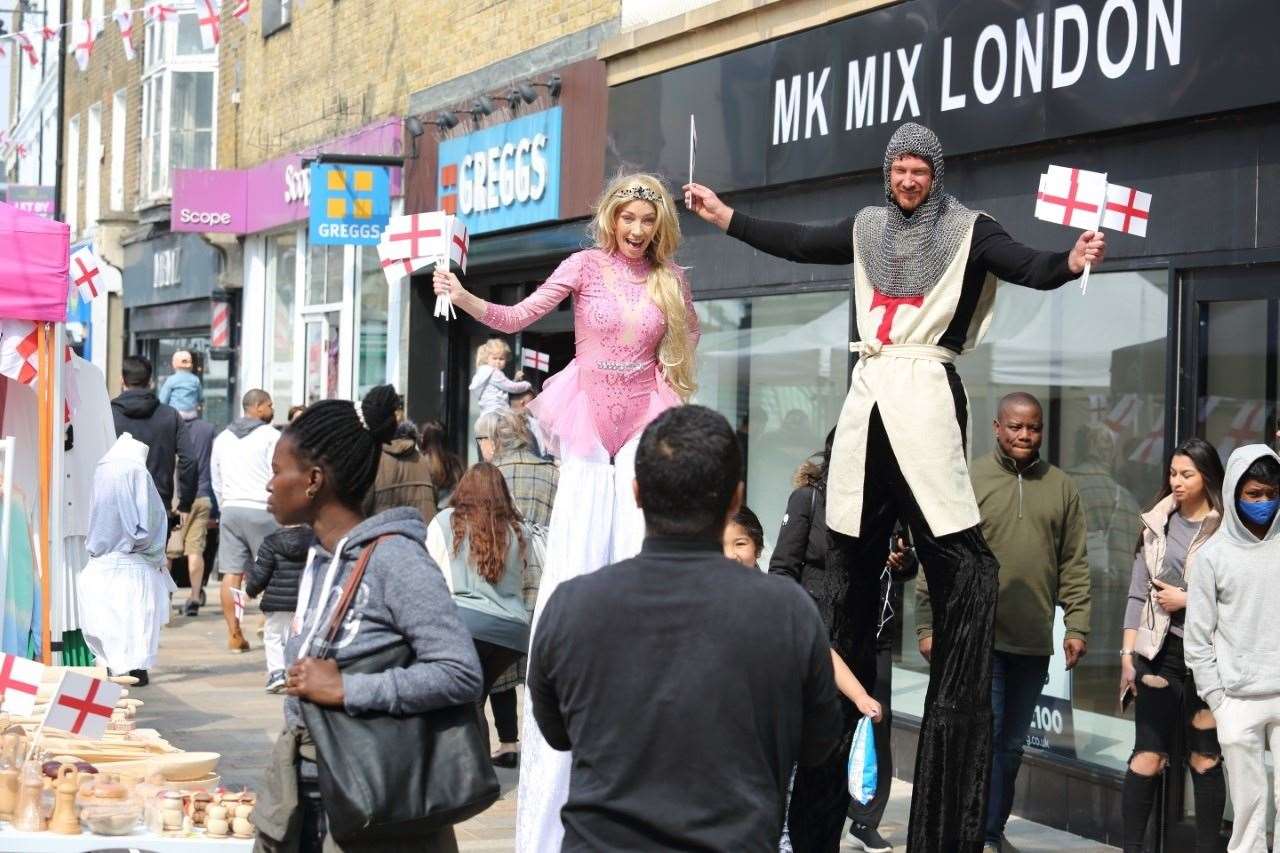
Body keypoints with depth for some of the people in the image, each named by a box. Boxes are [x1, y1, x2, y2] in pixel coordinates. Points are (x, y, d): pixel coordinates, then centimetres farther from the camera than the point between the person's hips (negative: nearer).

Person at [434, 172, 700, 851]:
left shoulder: (669, 278, 4)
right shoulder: (585, 266, -2)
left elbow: (687, 334, 20)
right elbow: (517, 317, -7)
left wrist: (668, 378, 3)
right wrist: (464, 298, -23)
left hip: (644, 425, 1)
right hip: (588, 430, -1)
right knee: (571, 572, -3)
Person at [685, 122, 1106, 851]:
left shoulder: (968, 231, -1)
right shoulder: (869, 229, 15)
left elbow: (1030, 270, -15)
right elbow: (798, 244, 26)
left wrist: (1071, 263, -37)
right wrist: (728, 218, 30)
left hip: (925, 391, -6)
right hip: (868, 392, 6)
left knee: (960, 559, -13)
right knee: (851, 552, 9)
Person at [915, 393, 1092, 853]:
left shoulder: (1062, 488, 8)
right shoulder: (968, 481, -2)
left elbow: (1075, 566, 9)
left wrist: (1077, 625, 1)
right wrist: (928, 625, -5)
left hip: (1033, 642, 4)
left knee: (1012, 744, 12)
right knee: (985, 737, -8)